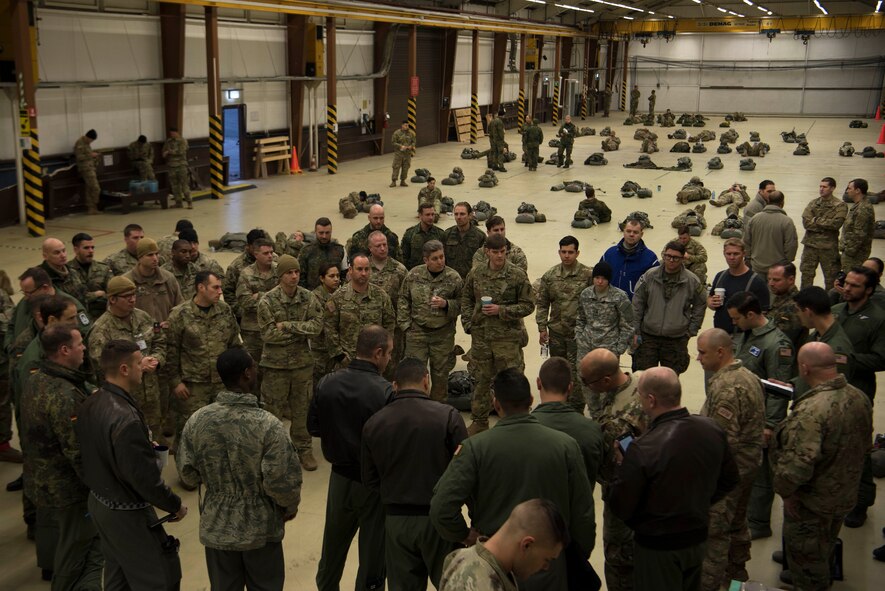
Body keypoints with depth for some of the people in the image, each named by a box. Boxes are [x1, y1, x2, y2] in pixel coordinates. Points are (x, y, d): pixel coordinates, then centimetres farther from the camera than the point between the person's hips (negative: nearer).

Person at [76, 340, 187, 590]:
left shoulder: (89, 405, -4)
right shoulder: (125, 419, -30)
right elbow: (145, 477, -26)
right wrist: (175, 505, -12)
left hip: (98, 501, 9)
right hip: (126, 513, -9)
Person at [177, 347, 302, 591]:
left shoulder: (197, 420, -12)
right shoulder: (268, 425, -24)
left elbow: (187, 474, -2)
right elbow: (281, 482, -20)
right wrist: (290, 507, 0)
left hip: (216, 525, 3)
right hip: (259, 527, -3)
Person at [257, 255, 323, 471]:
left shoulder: (309, 298, -2)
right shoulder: (268, 301, -12)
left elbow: (317, 326, -12)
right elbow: (267, 334, -16)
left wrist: (287, 325, -20)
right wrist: (301, 331, -13)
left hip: (303, 362, 3)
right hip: (275, 363, -3)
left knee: (302, 408, 13)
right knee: (273, 409, 7)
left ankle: (304, 449, 27)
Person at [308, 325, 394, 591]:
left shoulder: (326, 383, -9)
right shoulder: (386, 392, -25)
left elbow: (313, 428, 3)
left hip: (340, 477, 5)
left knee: (333, 548, 26)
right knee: (372, 554, 13)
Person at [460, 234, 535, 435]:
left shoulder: (517, 275, -8)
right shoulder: (475, 274, 2)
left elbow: (528, 305, -7)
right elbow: (466, 300, 14)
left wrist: (501, 310, -16)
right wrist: (468, 324, 3)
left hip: (508, 337, -3)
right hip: (481, 336, 4)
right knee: (481, 380, 15)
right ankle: (479, 421, 29)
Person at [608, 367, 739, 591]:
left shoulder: (643, 449, -30)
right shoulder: (712, 430, -11)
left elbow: (621, 507, -20)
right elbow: (729, 480, 5)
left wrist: (622, 467, -6)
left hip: (657, 547, -6)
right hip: (698, 538, 6)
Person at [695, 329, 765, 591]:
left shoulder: (725, 388, -27)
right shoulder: (747, 375, 5)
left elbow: (723, 439, -28)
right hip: (749, 462, 10)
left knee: (714, 529, 0)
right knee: (736, 521, 24)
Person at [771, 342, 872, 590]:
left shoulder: (811, 411, -36)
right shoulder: (860, 398, -8)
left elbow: (797, 464, -37)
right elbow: (864, 444, 9)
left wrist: (785, 490, -19)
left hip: (812, 504, -8)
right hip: (846, 495, 8)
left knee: (806, 563, 14)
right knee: (824, 553, 30)